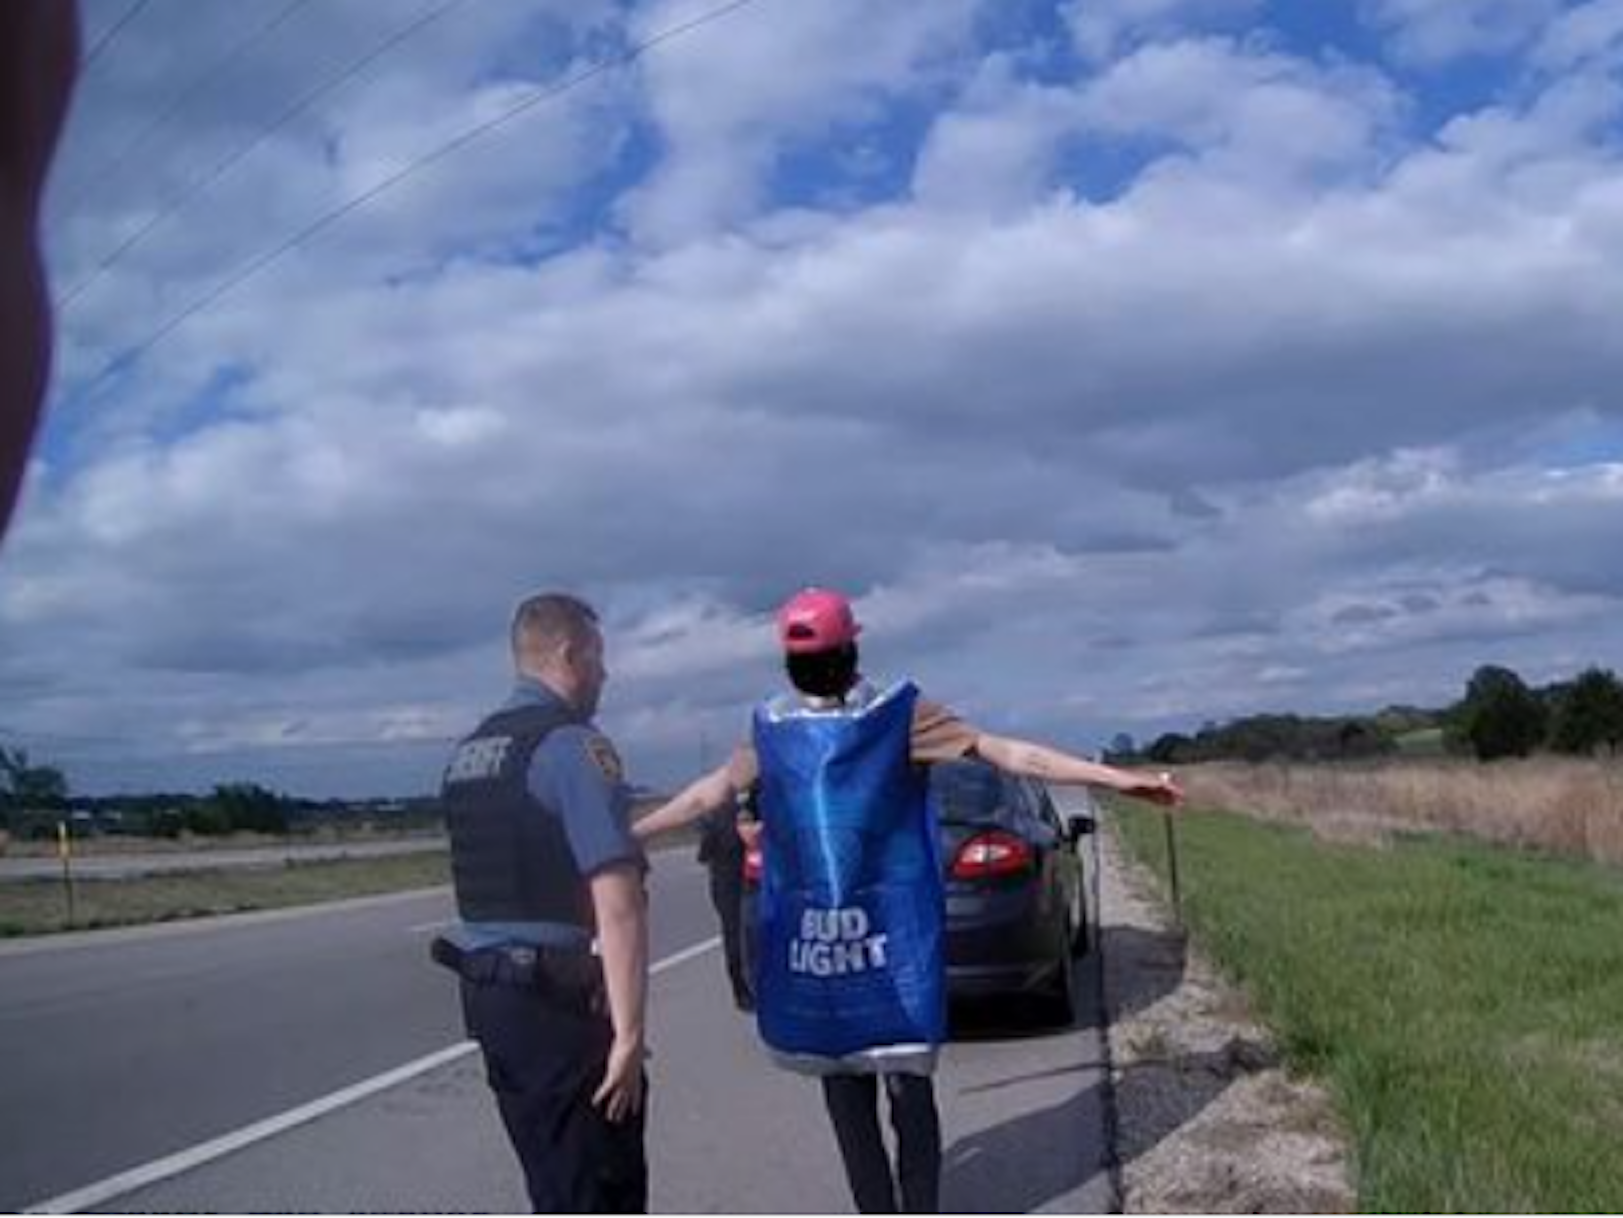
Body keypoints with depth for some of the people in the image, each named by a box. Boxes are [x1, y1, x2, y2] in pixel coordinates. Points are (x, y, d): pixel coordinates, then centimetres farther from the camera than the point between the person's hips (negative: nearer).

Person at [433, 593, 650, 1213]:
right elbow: (617, 902, -23)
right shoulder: (573, 745, -14)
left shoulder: (468, 754, 13)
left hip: (487, 991, 9)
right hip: (561, 1003, -8)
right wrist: (629, 1031, -22)